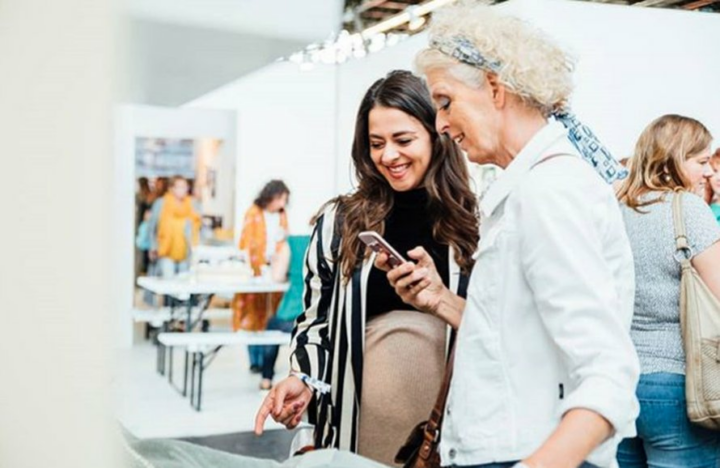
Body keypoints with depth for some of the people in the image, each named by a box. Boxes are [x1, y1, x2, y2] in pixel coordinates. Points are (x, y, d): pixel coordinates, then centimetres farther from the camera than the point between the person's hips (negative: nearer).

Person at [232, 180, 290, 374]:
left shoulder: (282, 215, 11)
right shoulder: (254, 213, -2)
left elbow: (284, 242, 13)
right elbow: (246, 243, -5)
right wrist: (249, 268, -14)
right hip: (255, 271, -3)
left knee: (270, 318, 2)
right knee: (254, 316, -1)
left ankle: (265, 361, 7)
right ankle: (255, 361, 6)